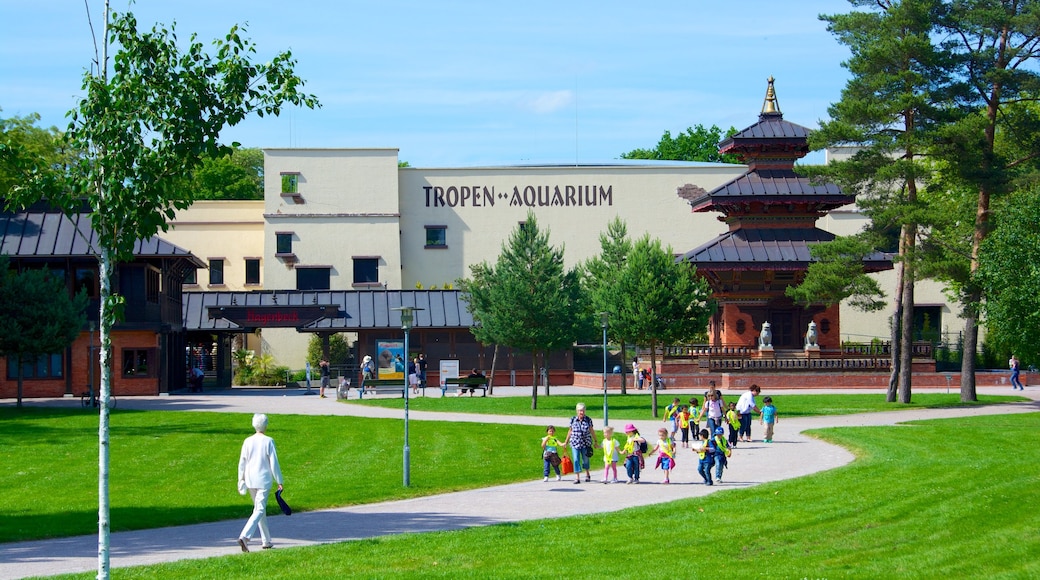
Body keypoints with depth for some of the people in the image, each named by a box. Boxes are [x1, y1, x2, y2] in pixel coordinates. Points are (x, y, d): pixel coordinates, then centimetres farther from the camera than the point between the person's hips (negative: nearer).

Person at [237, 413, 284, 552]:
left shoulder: (248, 441, 1)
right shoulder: (269, 442, -10)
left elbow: (242, 463, 5)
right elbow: (274, 463, -8)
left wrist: (241, 480, 15)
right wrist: (279, 481, -1)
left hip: (250, 480, 5)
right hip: (264, 480, -5)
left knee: (259, 508, 17)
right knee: (259, 510, -5)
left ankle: (266, 541, 23)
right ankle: (244, 536, -24)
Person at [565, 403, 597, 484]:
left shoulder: (588, 419, -2)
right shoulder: (573, 420, 0)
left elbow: (592, 431, 4)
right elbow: (570, 431, 9)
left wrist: (595, 441, 8)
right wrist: (566, 442, 13)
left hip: (586, 443, 0)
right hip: (575, 443, 0)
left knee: (585, 459, 11)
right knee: (576, 460, -8)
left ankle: (587, 474, 36)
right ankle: (577, 478, -6)